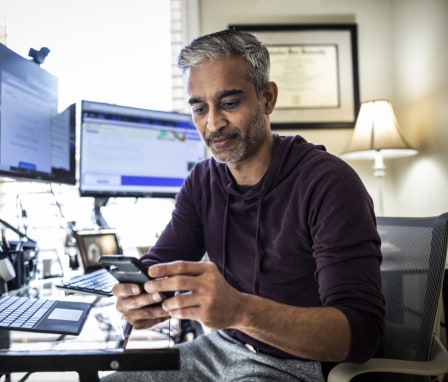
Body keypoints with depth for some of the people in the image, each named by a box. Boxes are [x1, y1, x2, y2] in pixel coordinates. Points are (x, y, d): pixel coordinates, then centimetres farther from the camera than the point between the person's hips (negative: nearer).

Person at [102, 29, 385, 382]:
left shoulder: (328, 182, -20)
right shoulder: (202, 181, 1)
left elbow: (363, 331, -26)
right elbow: (158, 268, -2)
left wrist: (240, 309, -42)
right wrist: (137, 298, -27)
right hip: (220, 347, 6)